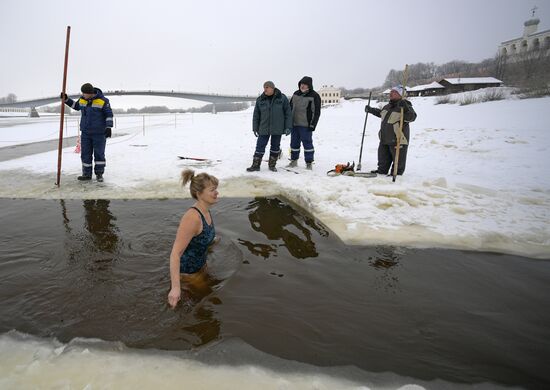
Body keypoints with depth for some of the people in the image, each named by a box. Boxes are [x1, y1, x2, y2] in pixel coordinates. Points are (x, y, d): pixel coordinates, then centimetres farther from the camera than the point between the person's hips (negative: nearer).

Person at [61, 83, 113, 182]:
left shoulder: (102, 101, -10)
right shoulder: (82, 99, 5)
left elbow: (109, 114, -8)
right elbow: (76, 106, 25)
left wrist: (108, 128, -15)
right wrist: (66, 99, 16)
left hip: (99, 133, -5)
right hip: (85, 132, 5)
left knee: (99, 153, 2)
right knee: (85, 153, 6)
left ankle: (99, 174, 13)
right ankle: (87, 174, 14)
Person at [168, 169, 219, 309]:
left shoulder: (206, 211, -7)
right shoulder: (192, 217, -35)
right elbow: (175, 253, -37)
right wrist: (175, 287, -43)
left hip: (200, 264, 8)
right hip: (187, 270, -8)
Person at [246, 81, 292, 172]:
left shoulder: (282, 98, -2)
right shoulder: (260, 100, 3)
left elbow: (288, 113, 0)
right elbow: (256, 115, 8)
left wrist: (288, 127, -6)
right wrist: (255, 128, 5)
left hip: (277, 129, -1)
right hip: (263, 129, 1)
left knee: (275, 147, 8)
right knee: (260, 146, 0)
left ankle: (272, 165, 22)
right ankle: (255, 165, 9)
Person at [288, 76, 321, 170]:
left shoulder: (314, 96, -6)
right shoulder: (296, 94, 11)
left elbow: (316, 112, -8)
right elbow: (290, 107, 18)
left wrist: (312, 125, -12)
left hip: (306, 125, -5)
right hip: (294, 124, 5)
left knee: (307, 143, -1)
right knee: (294, 143, 11)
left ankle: (309, 163, 8)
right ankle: (294, 160, 24)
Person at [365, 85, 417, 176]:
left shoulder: (405, 106, -12)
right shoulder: (387, 106, 12)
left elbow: (412, 117, -26)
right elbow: (380, 113, 31)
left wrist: (405, 108, -40)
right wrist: (371, 110, 30)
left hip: (398, 139, -8)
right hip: (385, 139, 8)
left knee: (398, 160, 3)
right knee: (383, 157, 20)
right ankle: (382, 170, 36)